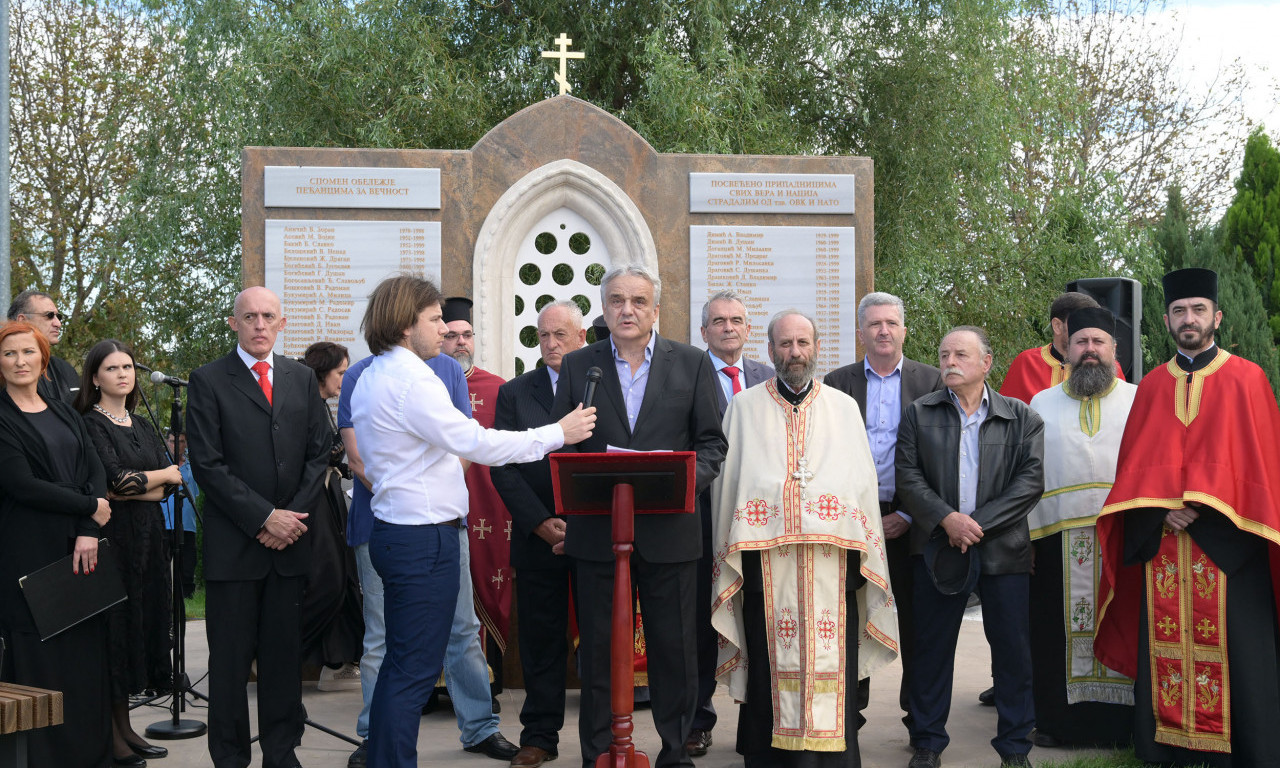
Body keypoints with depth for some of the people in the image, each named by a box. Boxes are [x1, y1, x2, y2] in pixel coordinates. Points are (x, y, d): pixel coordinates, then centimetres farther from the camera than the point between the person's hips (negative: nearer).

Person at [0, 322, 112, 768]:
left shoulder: (64, 413, 15)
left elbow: (95, 471, 7)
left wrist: (89, 532, -7)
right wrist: (90, 507, -9)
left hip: (81, 551, 5)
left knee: (87, 656, 5)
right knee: (39, 661, -3)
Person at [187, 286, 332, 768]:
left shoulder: (302, 379, 12)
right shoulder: (208, 381, 0)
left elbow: (319, 453, 10)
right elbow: (208, 465, -7)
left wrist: (294, 516, -4)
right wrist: (263, 518, -12)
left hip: (291, 538, 3)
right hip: (233, 543, -3)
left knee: (286, 652, 8)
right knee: (231, 658, 2)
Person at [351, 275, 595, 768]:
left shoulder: (370, 379, 15)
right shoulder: (411, 380, -17)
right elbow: (475, 442, -21)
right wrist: (557, 433, -15)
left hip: (394, 533, 11)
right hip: (424, 537, -11)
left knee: (401, 664, 16)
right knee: (415, 668, -5)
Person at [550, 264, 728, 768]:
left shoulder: (692, 363, 6)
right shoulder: (577, 366, 8)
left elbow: (711, 442, 6)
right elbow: (559, 445, 7)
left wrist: (688, 481, -13)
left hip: (669, 531, 0)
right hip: (597, 532, 1)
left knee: (675, 650, 5)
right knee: (598, 650, 6)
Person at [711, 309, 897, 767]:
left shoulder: (844, 409, 14)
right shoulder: (744, 408, 12)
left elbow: (863, 484, 10)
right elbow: (726, 482, 10)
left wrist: (862, 557, 2)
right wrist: (731, 559, 3)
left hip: (831, 559, 1)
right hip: (767, 558, 0)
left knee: (830, 664, -3)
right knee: (772, 664, -3)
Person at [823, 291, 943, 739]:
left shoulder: (930, 381, 5)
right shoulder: (837, 383, 9)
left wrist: (908, 515, -6)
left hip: (910, 520, -1)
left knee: (915, 619, 4)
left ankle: (919, 710, 15)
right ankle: (850, 708, 15)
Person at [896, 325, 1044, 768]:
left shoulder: (1022, 418, 5)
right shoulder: (919, 415, 7)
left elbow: (1031, 480, -4)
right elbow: (907, 475, -1)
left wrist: (979, 524, -12)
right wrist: (947, 519, -14)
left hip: (1003, 548, 0)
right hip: (938, 546, 1)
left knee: (1012, 650, 3)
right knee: (932, 648, 6)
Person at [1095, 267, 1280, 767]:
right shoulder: (1151, 387, 13)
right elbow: (1134, 468, 11)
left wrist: (1204, 509, -11)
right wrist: (1162, 511, -8)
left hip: (1226, 542, -3)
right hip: (1162, 544, 3)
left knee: (1234, 646, -4)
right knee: (1165, 647, 1)